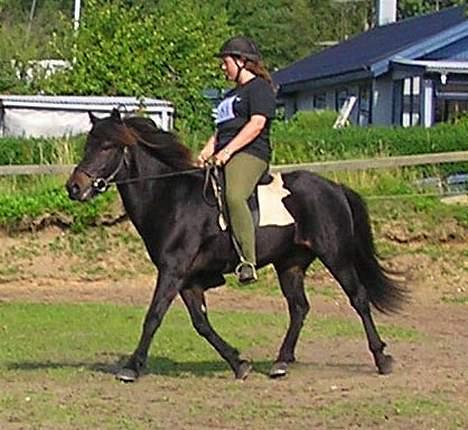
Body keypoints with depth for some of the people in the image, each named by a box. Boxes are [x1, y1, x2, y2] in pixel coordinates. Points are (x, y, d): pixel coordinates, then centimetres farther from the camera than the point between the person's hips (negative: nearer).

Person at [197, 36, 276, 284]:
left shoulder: (259, 87, -1)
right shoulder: (231, 95, 29)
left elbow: (257, 124, -14)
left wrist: (227, 151, -20)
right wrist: (207, 152, 8)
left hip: (249, 154, -11)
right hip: (224, 159, 11)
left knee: (234, 196, -35)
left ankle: (248, 261, -40)